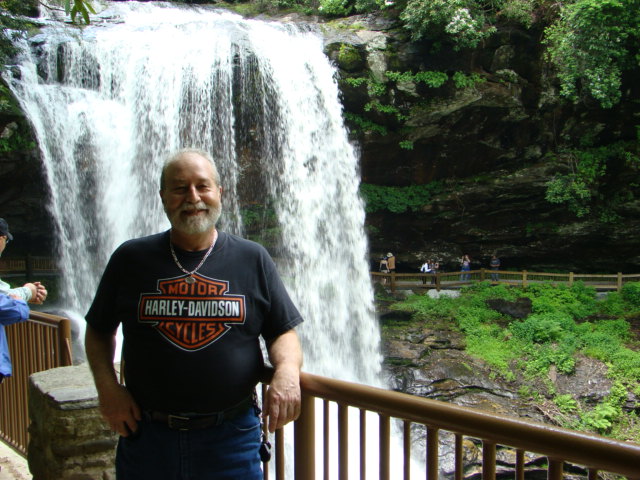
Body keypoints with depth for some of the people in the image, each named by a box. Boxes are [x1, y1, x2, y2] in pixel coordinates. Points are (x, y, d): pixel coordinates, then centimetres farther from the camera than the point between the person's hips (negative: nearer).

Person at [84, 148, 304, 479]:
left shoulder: (252, 259, 1)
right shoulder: (130, 259, 1)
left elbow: (283, 332, 3)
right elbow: (98, 331, 10)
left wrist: (287, 371, -16)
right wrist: (107, 386, -4)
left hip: (231, 438, 0)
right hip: (146, 435, 1)